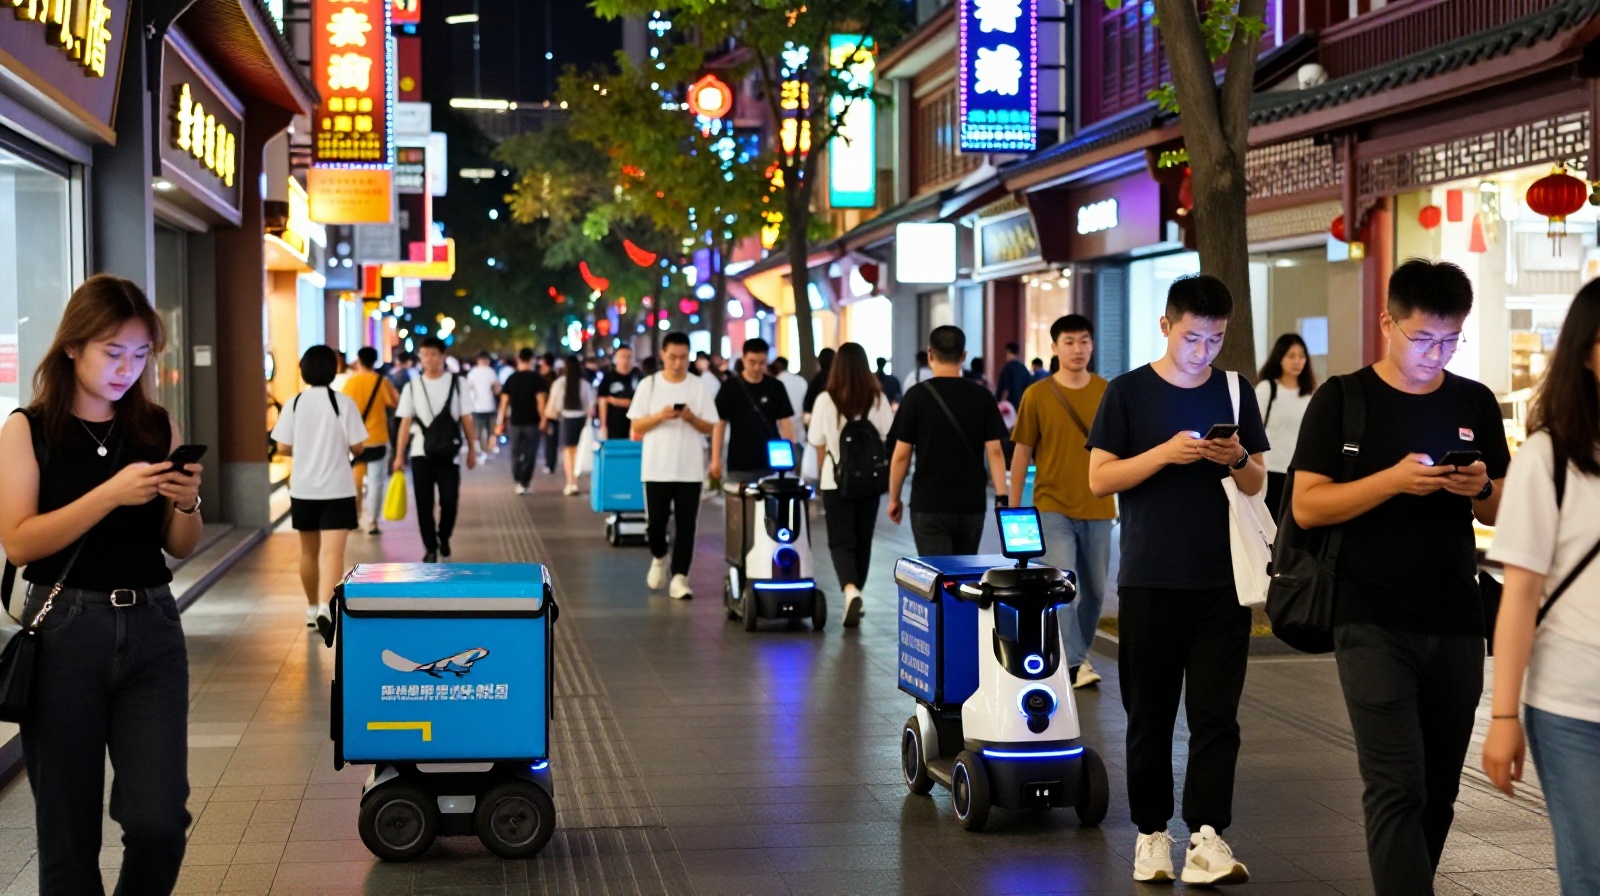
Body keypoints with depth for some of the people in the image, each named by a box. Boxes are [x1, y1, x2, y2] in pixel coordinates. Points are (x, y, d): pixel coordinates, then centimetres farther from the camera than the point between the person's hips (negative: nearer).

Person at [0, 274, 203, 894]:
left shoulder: (158, 429, 7)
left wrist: (187, 502, -9)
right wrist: (111, 494, -21)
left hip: (151, 629, 2)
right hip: (63, 632, -2)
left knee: (159, 820, -5)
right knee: (68, 827, 4)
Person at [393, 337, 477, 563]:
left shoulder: (457, 383, 2)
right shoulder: (412, 387, 4)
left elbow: (466, 419, 4)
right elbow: (405, 422, 4)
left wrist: (472, 449, 2)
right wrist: (399, 455, 1)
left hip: (449, 453, -1)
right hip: (421, 453, 1)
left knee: (449, 501, -5)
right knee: (424, 504, 1)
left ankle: (444, 537, 22)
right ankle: (430, 548, 12)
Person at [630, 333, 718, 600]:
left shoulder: (699, 386, 3)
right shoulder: (649, 385, 2)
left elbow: (710, 427, 4)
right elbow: (637, 426, 1)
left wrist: (692, 418, -15)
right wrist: (660, 416, -15)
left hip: (690, 469, 0)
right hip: (657, 467, 0)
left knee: (686, 525, -2)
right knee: (655, 521, 3)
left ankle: (679, 577, 1)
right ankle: (659, 558, 31)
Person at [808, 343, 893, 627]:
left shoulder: (825, 400, -7)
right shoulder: (878, 400, -3)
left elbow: (819, 446, -1)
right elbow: (888, 441, 2)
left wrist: (822, 475, 15)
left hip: (836, 482, -2)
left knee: (841, 541, 2)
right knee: (863, 541, 15)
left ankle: (850, 589, -23)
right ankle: (855, 598, 26)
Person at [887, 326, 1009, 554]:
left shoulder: (917, 395, -6)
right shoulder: (982, 396, 1)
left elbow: (902, 454, -5)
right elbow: (994, 451, -6)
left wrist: (894, 498, 6)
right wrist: (1002, 497, -6)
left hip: (928, 504, -3)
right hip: (972, 504, 3)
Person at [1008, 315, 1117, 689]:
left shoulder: (1108, 393, 2)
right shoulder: (1037, 396, -4)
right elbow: (1022, 454, 1)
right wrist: (1013, 509, 0)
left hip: (1098, 509, 3)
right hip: (1053, 508, -3)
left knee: (1094, 591, 11)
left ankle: (1078, 654, 28)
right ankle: (1074, 662, -9)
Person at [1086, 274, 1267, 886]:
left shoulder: (1234, 391, 9)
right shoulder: (1128, 392, 1)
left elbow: (1258, 485, 12)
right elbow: (1099, 479, -4)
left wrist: (1238, 460, -10)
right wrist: (1166, 452, -16)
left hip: (1221, 580, 2)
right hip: (1150, 579, -2)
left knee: (1216, 714, -3)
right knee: (1150, 714, 5)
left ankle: (1206, 837, -3)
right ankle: (1151, 832, 15)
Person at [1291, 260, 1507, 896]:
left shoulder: (1475, 404, 10)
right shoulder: (1343, 402, -1)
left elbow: (1499, 514, 15)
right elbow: (1307, 507, -8)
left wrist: (1480, 490, -8)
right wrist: (1393, 479, -20)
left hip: (1456, 626, 4)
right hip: (1373, 623, -4)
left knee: (1439, 792, 10)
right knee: (1398, 789, -12)